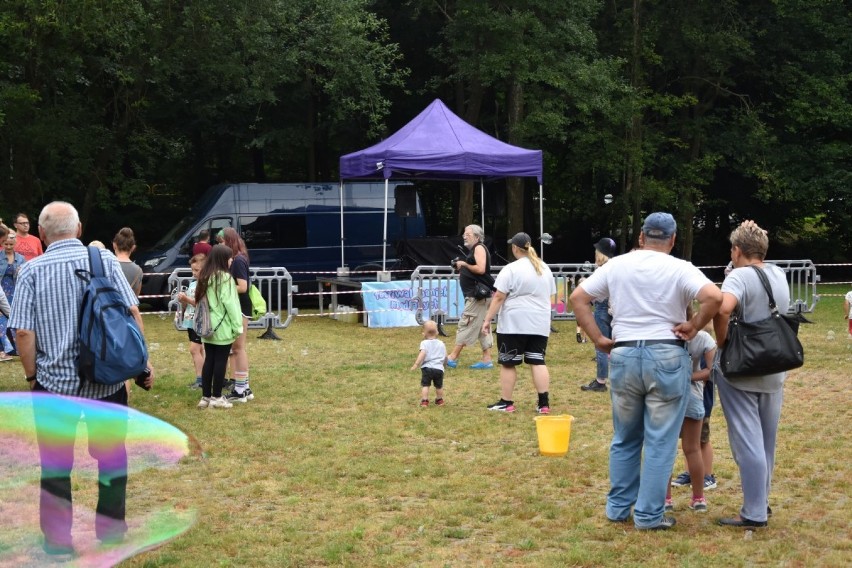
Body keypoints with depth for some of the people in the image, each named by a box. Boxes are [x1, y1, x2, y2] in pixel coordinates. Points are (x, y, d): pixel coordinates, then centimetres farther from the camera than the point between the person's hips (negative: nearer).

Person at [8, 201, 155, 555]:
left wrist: (32, 376, 3)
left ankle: (59, 537, 17)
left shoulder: (32, 270, -6)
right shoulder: (106, 260, -2)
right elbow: (131, 312, -5)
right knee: (111, 452, 16)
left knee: (55, 461, 10)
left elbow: (24, 331, -10)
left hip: (55, 380, -1)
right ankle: (110, 525, 24)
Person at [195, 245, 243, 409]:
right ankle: (216, 397, 6)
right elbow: (230, 303, -15)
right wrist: (237, 326, -11)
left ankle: (205, 397, 13)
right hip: (222, 327, -7)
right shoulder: (225, 277, -13)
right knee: (220, 361, 1)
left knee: (209, 360, 10)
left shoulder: (204, 277, 10)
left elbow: (200, 300, 12)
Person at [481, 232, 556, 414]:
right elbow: (549, 296, 18)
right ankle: (544, 403, -1)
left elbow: (498, 297, -13)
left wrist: (487, 319, -9)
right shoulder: (545, 269, 11)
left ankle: (506, 403, 10)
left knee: (508, 363, 5)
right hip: (540, 324, 6)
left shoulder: (511, 269, -10)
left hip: (514, 324, -6)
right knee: (538, 361, 6)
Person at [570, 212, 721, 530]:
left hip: (623, 356, 4)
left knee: (625, 439, 17)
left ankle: (618, 507, 23)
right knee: (660, 442, 4)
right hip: (667, 357, -3)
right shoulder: (679, 269, -5)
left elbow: (578, 298, 6)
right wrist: (695, 327, -6)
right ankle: (649, 514, 6)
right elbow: (714, 297, -19)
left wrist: (599, 340, 5)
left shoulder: (616, 265, 6)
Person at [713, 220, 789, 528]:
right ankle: (761, 501, 25)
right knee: (766, 441, 16)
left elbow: (723, 308, -34)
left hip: (740, 372, -7)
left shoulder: (740, 276, -15)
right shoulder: (779, 275, 7)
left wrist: (721, 342, -20)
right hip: (774, 372, 7)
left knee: (747, 442, -4)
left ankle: (754, 513, -3)